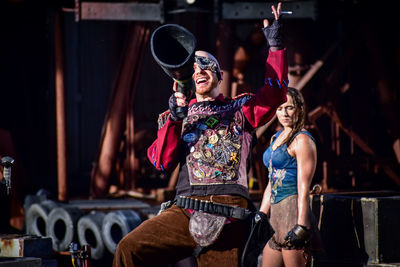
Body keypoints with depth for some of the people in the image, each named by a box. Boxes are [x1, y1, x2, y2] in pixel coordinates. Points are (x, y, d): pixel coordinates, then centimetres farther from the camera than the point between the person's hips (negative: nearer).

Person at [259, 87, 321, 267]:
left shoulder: (302, 140, -8)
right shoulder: (277, 138, 18)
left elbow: (303, 188, -15)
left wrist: (301, 226, -20)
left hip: (293, 211, -9)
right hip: (276, 212, 9)